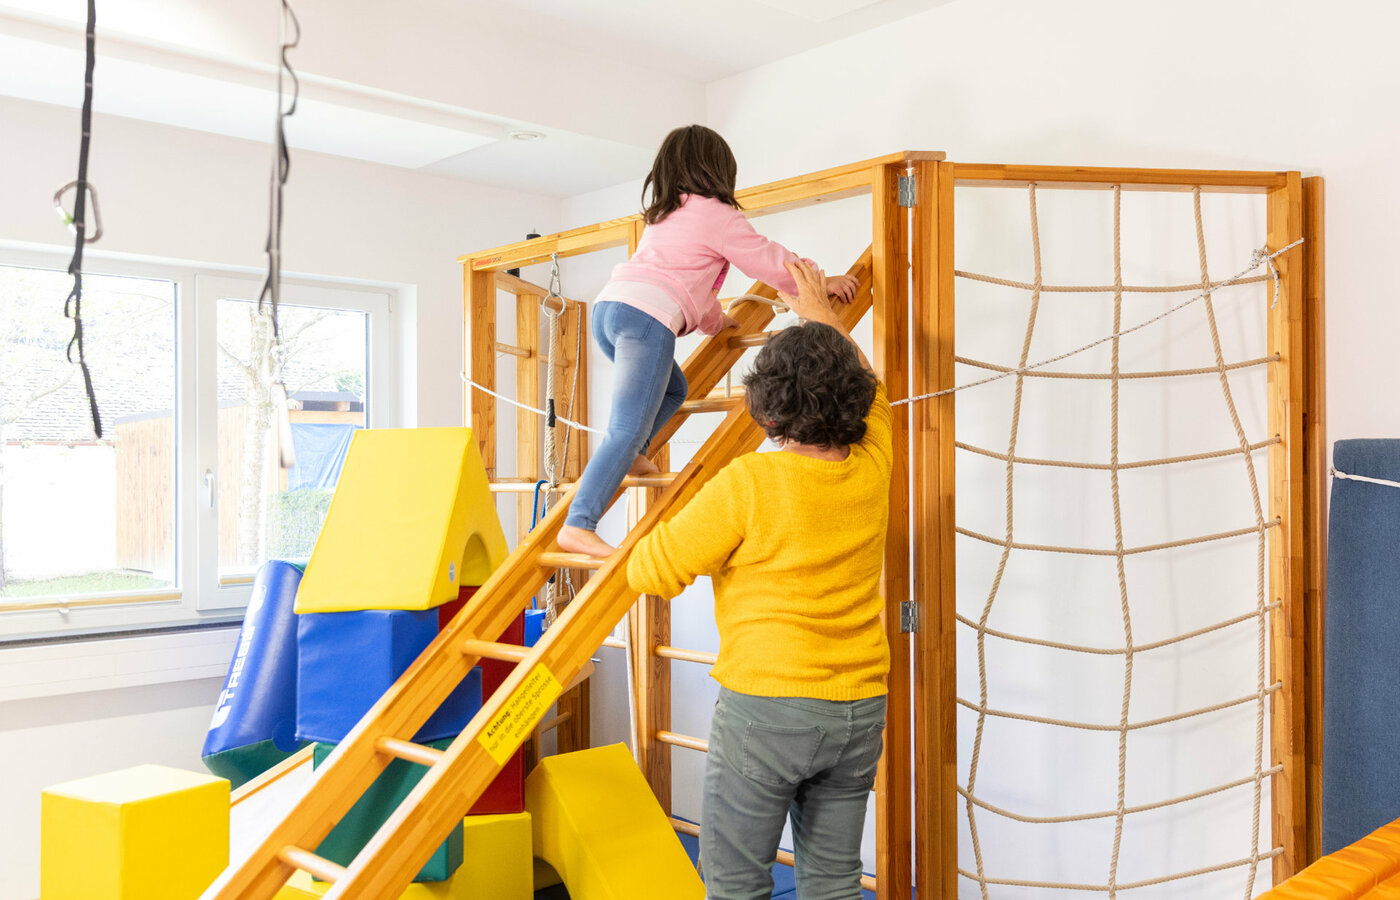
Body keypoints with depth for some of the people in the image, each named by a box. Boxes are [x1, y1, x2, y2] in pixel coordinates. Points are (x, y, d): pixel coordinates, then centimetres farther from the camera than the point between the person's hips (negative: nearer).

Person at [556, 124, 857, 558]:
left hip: (609, 306, 9)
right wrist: (822, 283, 23)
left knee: (673, 389, 27)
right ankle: (578, 525, -20)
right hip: (647, 316, -9)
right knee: (628, 429, -13)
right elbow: (771, 261, 9)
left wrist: (718, 320, 50)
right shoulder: (719, 215, 5)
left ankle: (628, 457, 12)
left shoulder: (663, 214, 29)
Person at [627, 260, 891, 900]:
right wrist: (817, 308, 32)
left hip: (764, 707, -6)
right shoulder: (871, 469, 0)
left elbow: (653, 571, -11)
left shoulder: (748, 483, -16)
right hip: (859, 709, 6)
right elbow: (867, 387, 21)